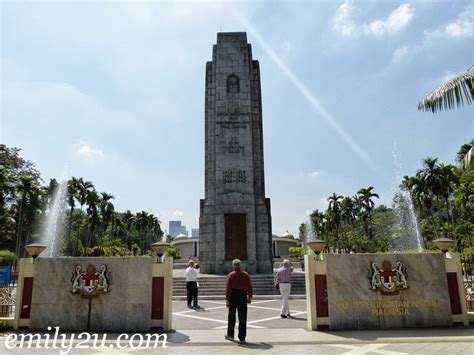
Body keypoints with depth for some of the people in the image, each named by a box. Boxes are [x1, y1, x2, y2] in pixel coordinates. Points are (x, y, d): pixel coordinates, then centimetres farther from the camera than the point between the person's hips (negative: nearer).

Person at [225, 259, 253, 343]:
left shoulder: (231, 275, -6)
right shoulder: (246, 275, 2)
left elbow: (228, 288, -10)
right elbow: (249, 287, 3)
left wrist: (227, 299, -7)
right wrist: (249, 297, 13)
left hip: (233, 296, -1)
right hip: (243, 296, 1)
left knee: (231, 317, 15)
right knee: (242, 318, 5)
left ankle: (230, 335, 27)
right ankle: (242, 338, 6)